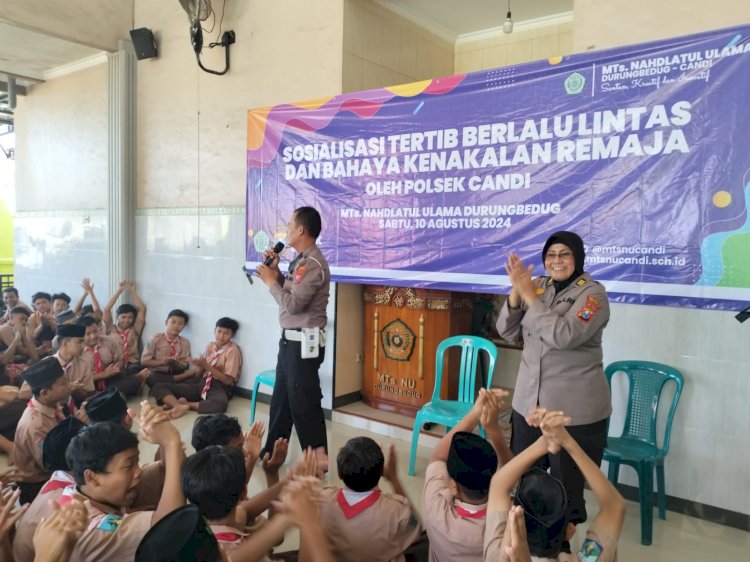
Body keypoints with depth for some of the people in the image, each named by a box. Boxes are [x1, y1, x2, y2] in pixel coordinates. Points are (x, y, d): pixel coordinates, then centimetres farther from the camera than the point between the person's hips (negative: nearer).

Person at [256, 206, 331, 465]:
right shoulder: (300, 260, 12)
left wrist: (271, 281, -10)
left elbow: (293, 304, -22)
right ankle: (272, 451, 30)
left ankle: (319, 457, 8)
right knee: (281, 397, 17)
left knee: (303, 400, -3)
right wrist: (275, 270, 6)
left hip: (304, 342, -10)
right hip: (291, 338, 10)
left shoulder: (313, 264, -20)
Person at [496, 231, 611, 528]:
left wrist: (528, 294, -23)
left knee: (567, 484, 9)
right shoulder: (538, 286, 4)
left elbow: (565, 336, -27)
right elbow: (507, 332, 1)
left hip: (575, 408, -5)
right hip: (529, 400, 5)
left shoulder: (593, 293, -11)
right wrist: (516, 291, -13)